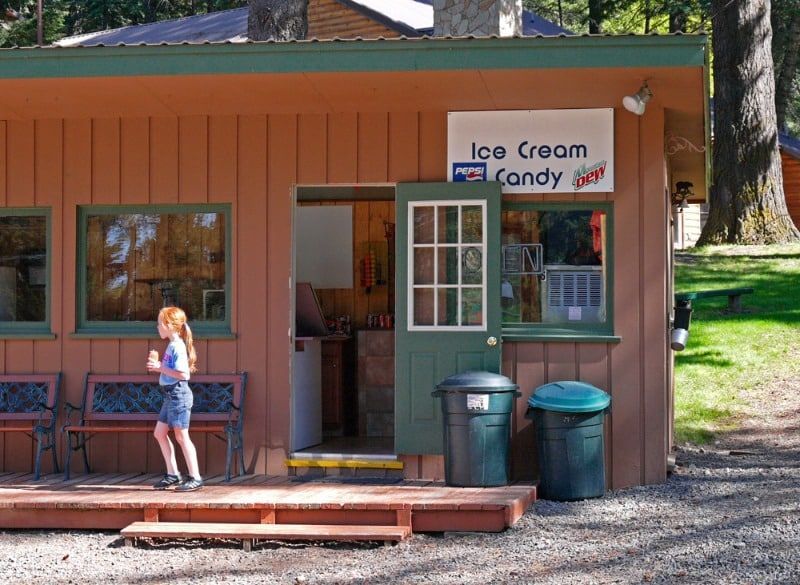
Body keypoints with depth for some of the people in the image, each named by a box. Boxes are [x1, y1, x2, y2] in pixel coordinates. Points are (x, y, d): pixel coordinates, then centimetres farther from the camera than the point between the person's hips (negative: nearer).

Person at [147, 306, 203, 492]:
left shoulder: (178, 347, -16)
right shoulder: (172, 346, 14)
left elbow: (182, 374, -25)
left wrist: (161, 368, -19)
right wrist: (157, 364, 7)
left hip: (179, 394, -10)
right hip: (171, 395, 10)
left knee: (181, 435, -6)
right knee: (160, 433, 13)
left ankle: (195, 477, -1)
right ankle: (172, 474, 18)